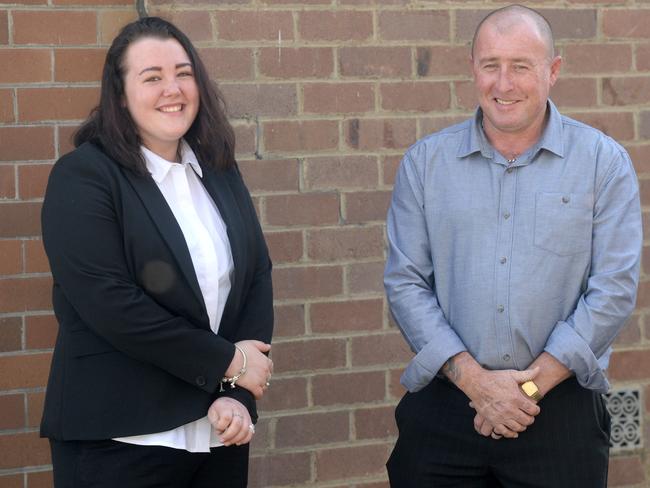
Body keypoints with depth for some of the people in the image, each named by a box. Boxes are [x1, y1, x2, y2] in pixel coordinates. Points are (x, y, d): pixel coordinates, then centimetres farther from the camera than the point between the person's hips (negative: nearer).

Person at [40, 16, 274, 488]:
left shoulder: (219, 171, 10)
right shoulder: (83, 176, -8)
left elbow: (258, 276, 5)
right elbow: (108, 303, -18)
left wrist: (237, 392, -8)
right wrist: (228, 361, -13)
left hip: (220, 431, 5)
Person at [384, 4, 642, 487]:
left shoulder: (604, 162, 0)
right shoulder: (425, 162, 4)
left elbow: (614, 289, -5)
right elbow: (405, 283, 0)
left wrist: (532, 383, -12)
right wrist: (474, 379, -11)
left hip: (560, 407, -1)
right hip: (443, 407, 1)